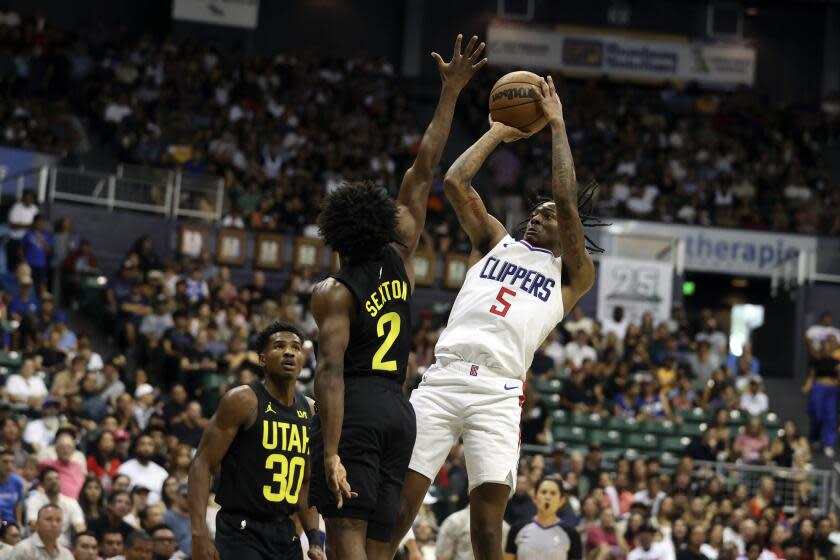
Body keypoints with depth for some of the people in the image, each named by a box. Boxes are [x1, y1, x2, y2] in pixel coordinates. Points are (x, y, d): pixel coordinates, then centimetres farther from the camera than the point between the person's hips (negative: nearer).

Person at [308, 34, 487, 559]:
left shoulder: (334, 292, -4)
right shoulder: (400, 260, 9)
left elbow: (331, 370, -15)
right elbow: (424, 173, 15)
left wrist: (331, 453, -19)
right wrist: (450, 93, 20)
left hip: (355, 407, -6)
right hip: (399, 409, 6)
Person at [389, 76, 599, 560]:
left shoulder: (573, 276, 16)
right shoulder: (497, 241, 26)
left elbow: (567, 203, 3)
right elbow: (455, 182, 16)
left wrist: (557, 126, 9)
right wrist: (499, 131, 23)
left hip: (497, 393, -2)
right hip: (443, 379, 2)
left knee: (488, 521, -10)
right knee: (399, 499, -6)